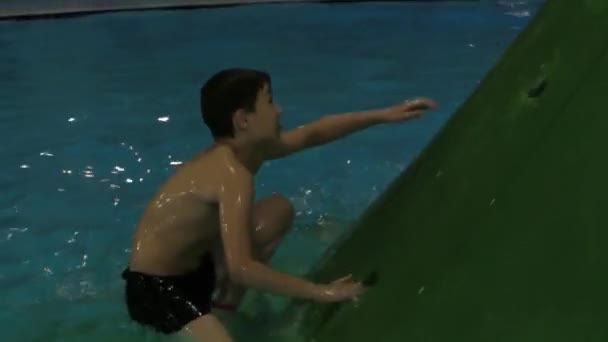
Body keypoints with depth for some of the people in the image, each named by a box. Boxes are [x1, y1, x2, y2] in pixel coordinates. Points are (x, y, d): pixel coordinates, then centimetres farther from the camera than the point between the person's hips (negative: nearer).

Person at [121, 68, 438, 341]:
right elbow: (240, 268, -36)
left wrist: (385, 115, 11)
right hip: (156, 288, -9)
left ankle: (225, 304, 14)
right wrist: (320, 292, -29)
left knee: (280, 210, 10)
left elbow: (313, 134, 12)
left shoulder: (250, 149, -1)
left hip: (192, 267, 9)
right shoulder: (234, 176, -28)